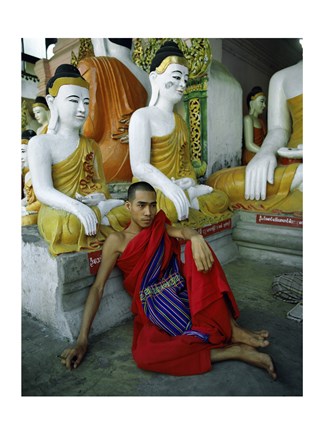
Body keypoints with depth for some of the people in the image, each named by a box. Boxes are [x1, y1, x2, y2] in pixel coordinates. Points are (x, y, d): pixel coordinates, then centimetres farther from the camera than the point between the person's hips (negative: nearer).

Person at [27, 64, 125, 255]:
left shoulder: (91, 146, 13)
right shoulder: (40, 143, -1)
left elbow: (100, 187, 6)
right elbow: (43, 191, -13)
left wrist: (98, 201, -18)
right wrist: (76, 207, -31)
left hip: (91, 210, 3)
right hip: (57, 213, -3)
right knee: (69, 227, -35)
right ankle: (102, 208, -15)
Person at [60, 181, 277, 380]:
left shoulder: (161, 227, 13)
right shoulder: (117, 240, 0)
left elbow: (183, 231, -10)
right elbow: (97, 288, -4)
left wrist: (195, 237, -36)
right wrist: (82, 339, -11)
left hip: (187, 293, 3)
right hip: (158, 306, -2)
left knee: (196, 248, -23)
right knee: (143, 356, -33)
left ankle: (231, 327, -20)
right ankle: (235, 350, -24)